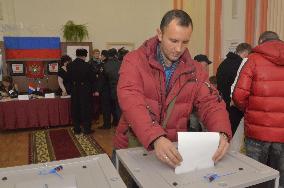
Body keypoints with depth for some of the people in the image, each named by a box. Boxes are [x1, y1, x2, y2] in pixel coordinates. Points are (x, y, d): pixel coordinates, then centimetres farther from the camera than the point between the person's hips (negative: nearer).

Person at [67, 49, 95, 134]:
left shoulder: (70, 65, -3)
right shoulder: (87, 65, -15)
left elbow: (69, 77, 4)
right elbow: (92, 79, -9)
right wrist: (92, 89, 2)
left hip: (74, 90, 4)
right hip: (85, 90, -4)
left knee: (75, 109, 12)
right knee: (86, 109, 6)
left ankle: (76, 129, 18)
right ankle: (87, 129, 10)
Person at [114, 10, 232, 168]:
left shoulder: (195, 70, 3)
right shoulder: (135, 61, -8)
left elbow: (211, 103, -1)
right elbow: (131, 102, -22)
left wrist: (222, 133, -21)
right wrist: (155, 138, -36)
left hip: (175, 149, 3)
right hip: (132, 147, -2)